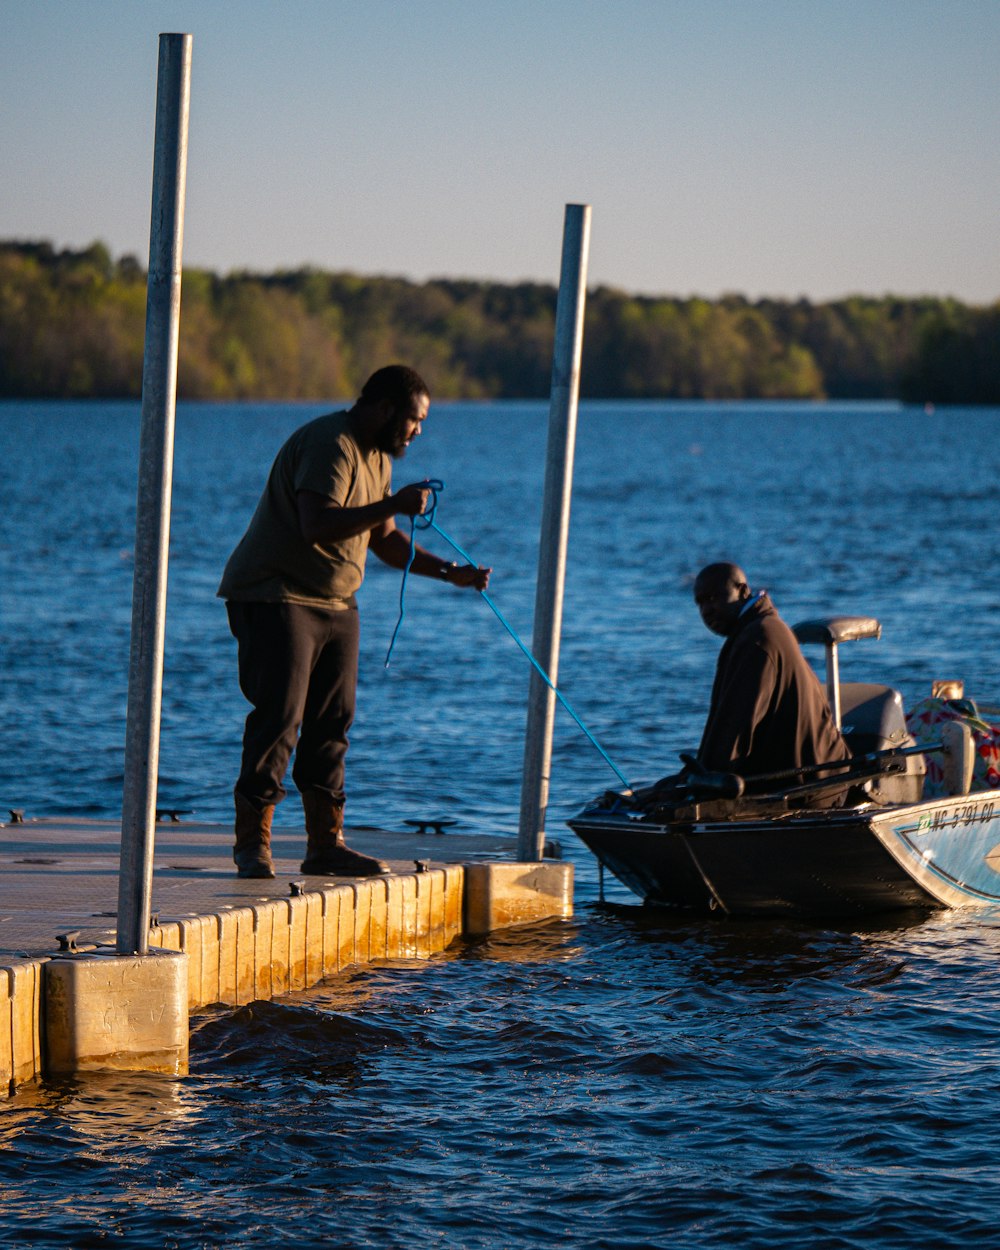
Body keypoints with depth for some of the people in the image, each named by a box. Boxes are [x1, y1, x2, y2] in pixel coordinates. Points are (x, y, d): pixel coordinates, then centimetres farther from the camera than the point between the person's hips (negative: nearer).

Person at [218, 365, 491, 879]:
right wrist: (393, 505, -27)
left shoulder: (376, 457, 14)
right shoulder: (330, 446, -18)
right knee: (279, 717, -12)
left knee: (331, 723, 6)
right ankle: (251, 843, -7)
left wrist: (449, 572, 9)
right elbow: (317, 526, -31)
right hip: (275, 598, -10)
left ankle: (326, 844, 10)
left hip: (335, 604, 10)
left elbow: (384, 540, 20)